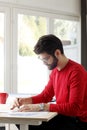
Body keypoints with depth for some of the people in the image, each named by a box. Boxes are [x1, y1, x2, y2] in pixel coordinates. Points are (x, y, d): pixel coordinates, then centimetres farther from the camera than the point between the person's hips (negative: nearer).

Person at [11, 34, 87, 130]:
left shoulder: (76, 72, -21)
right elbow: (45, 96, 16)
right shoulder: (54, 71, 7)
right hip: (62, 116, 9)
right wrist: (24, 101, -3)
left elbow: (74, 108, -27)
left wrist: (40, 107, -30)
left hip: (79, 121, -8)